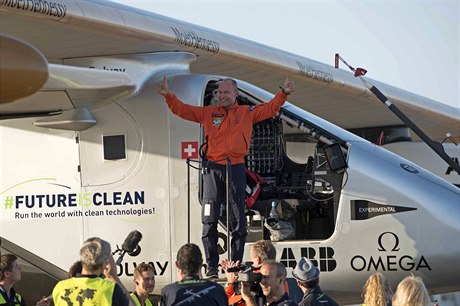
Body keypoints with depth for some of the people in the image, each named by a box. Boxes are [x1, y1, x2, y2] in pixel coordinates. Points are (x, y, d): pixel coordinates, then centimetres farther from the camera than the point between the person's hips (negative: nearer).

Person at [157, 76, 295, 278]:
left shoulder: (247, 113, 11)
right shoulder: (208, 113, 11)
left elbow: (270, 109, 9)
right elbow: (182, 110, 10)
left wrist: (283, 94, -5)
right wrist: (168, 95, -4)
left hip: (236, 168, 0)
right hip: (213, 168, 0)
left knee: (238, 221, 2)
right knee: (209, 220, -2)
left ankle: (236, 266, 9)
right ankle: (211, 267, 1)